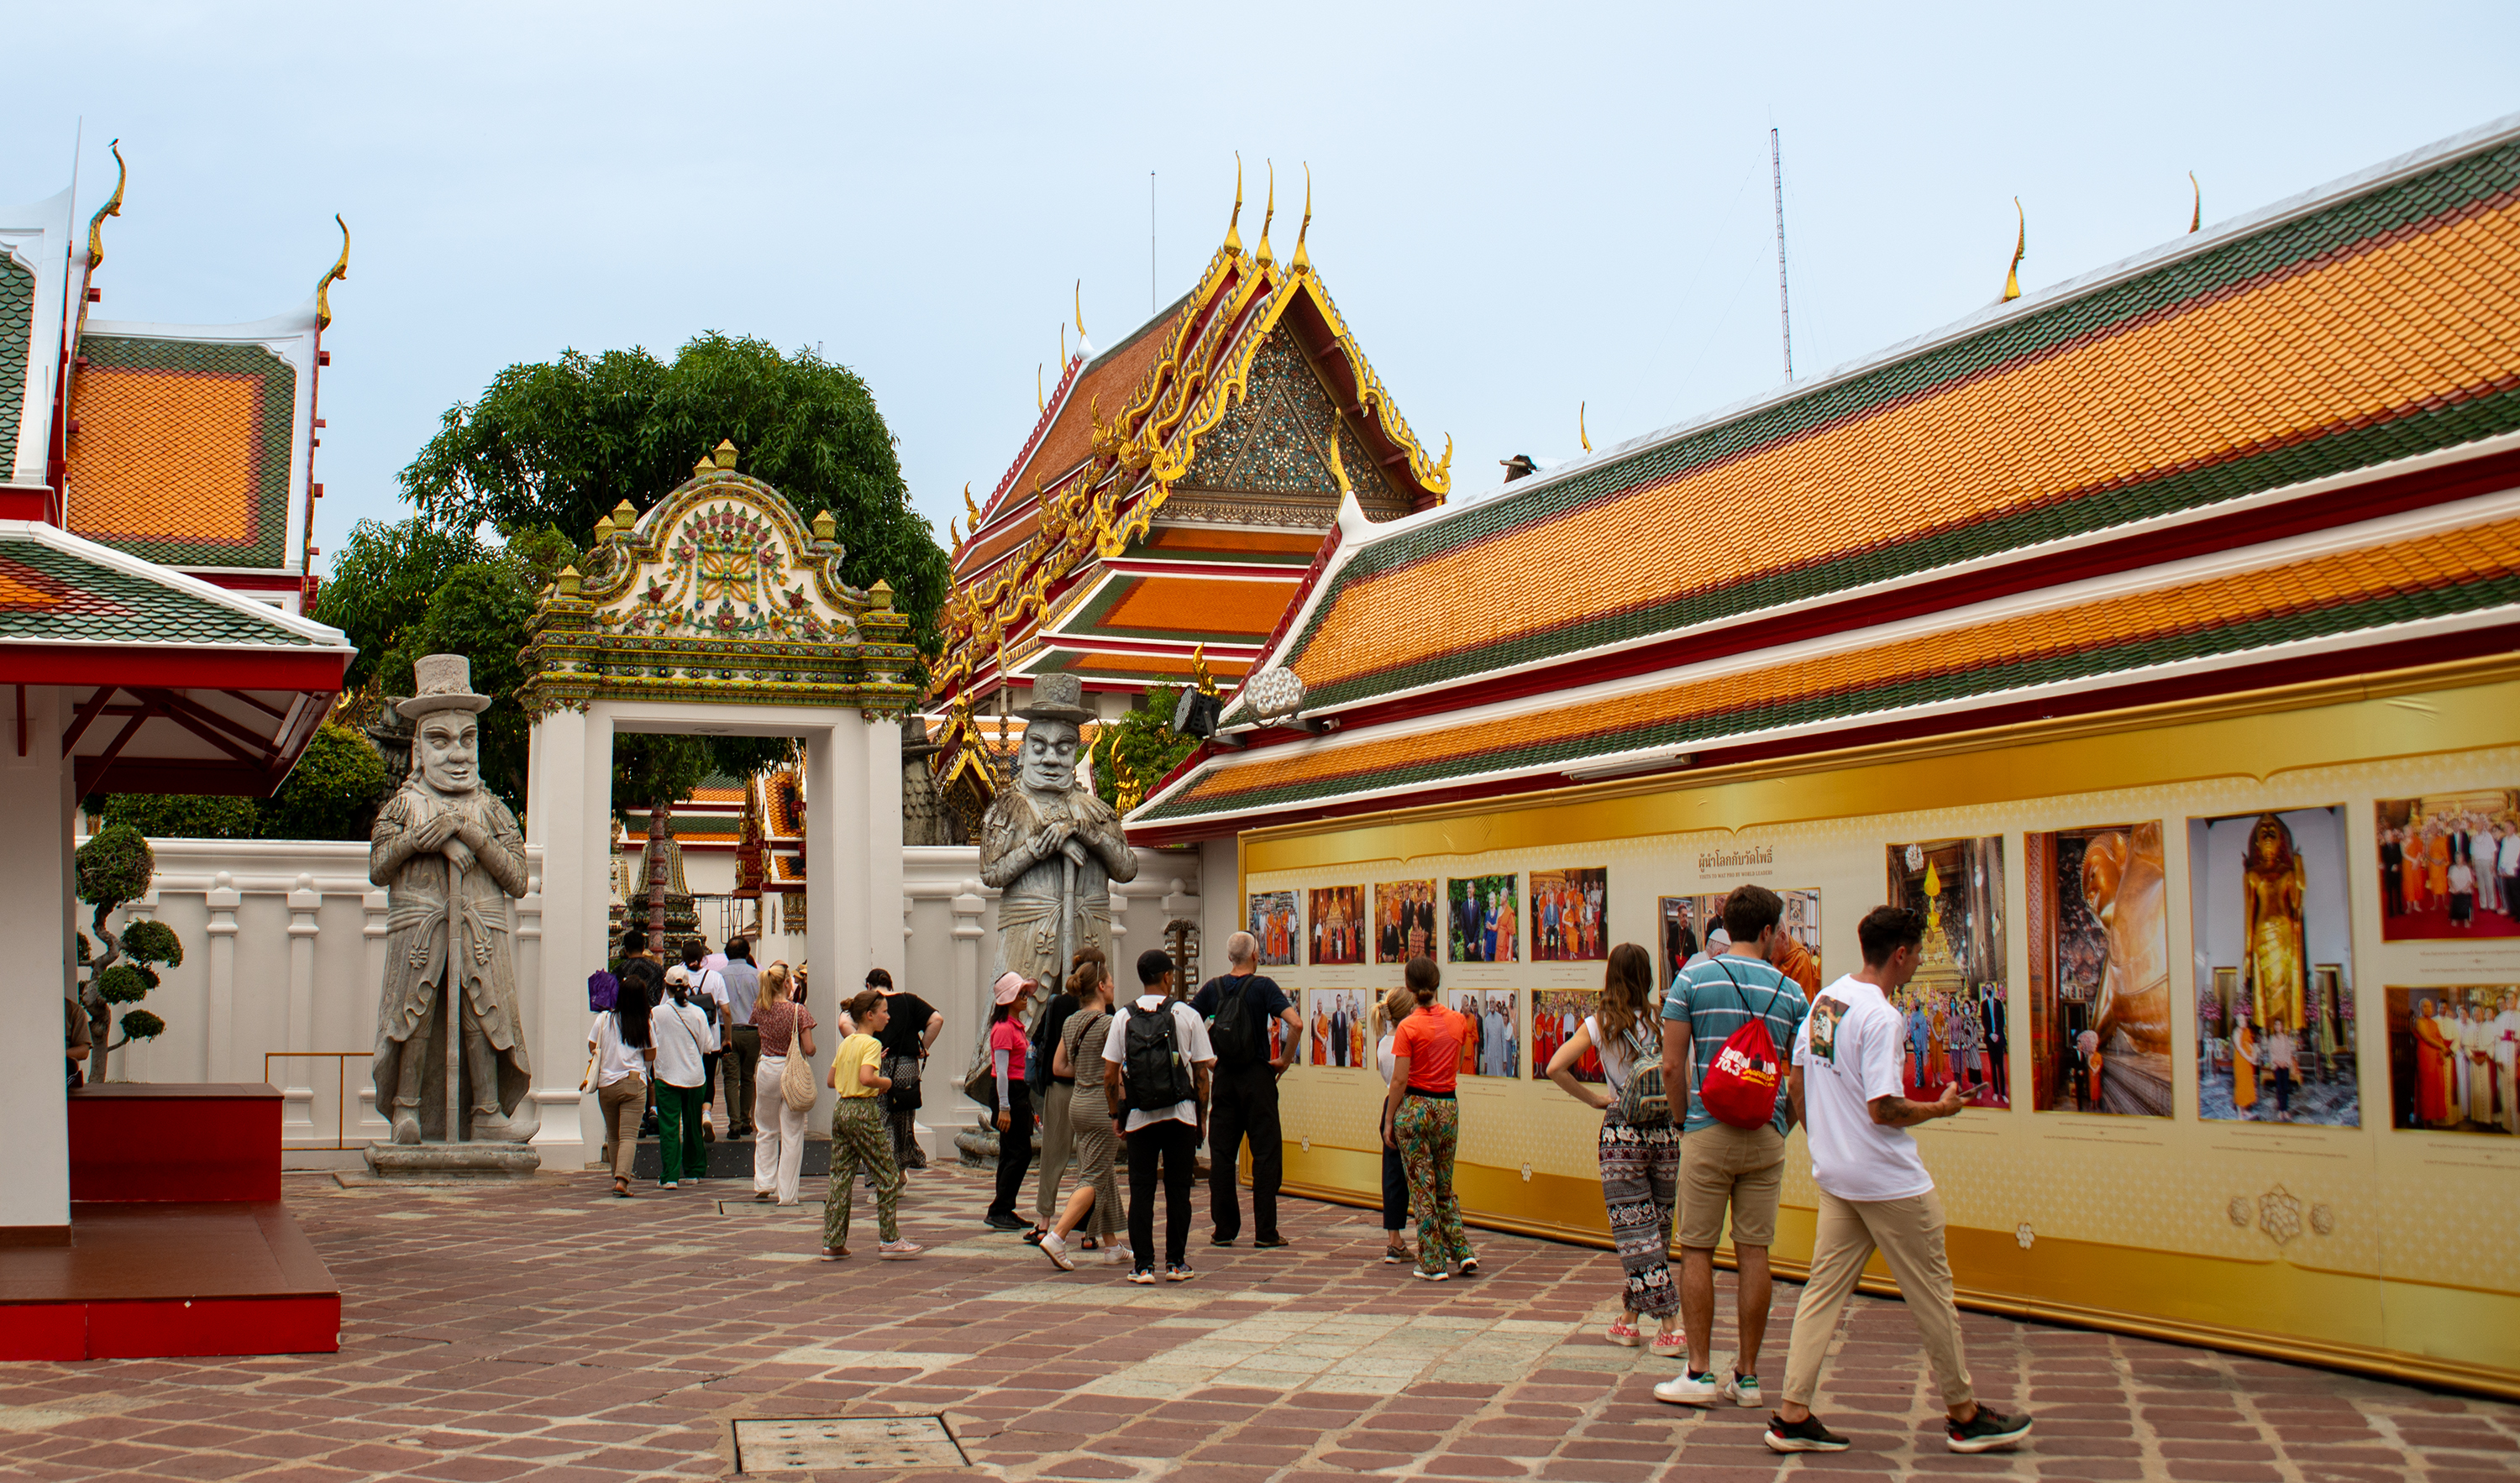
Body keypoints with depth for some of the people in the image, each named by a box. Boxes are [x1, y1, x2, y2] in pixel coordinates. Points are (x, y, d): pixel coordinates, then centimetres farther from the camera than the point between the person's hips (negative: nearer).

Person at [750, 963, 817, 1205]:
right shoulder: (798, 1010, -14)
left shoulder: (759, 1008, -2)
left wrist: (787, 997, 18)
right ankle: (786, 1193, 5)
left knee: (766, 1130, 22)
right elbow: (809, 1049, -16)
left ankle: (763, 1183, 18)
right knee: (791, 1135, 3)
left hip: (766, 1069, 4)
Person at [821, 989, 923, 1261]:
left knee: (840, 1177, 9)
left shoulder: (846, 1044, 13)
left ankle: (832, 1243, 9)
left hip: (840, 1109, 8)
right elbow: (866, 1078, -26)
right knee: (888, 1177, 2)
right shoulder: (871, 1044, -11)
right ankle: (889, 1241, 4)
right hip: (863, 1111, -8)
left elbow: (832, 1081, 16)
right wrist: (885, 1082, -8)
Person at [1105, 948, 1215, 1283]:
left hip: (1139, 1116, 1)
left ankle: (1142, 1265, 3)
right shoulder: (1187, 1016, -3)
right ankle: (1176, 1263, 13)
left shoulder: (1123, 1018, 1)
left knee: (1141, 1191, 5)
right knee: (1178, 1190, 9)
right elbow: (1202, 1072, -1)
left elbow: (1109, 1075, 0)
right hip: (1180, 1113, -1)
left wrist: (1115, 1114, 12)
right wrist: (1201, 1115, 9)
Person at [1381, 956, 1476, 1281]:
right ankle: (1463, 1252, 11)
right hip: (1448, 1107, 4)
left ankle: (1433, 1263, 4)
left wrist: (1388, 1120, -5)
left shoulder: (1409, 1027, -12)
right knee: (1444, 1187, 18)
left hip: (1414, 1108, -4)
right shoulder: (1458, 1022, 2)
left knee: (1422, 1188, 3)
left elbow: (1399, 1080, -13)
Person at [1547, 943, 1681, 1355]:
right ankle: (1629, 1318, 22)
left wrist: (1593, 1099, 2)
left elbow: (1555, 1067, -9)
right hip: (1666, 1129, 2)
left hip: (1622, 1131, -2)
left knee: (1635, 1229, 0)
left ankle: (1670, 1325, -9)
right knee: (1658, 1229, 14)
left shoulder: (1599, 1024, -2)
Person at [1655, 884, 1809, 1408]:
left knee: (1697, 1251, 3)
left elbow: (1672, 1066, -4)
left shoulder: (1693, 980, -2)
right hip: (1766, 1136, 2)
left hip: (1707, 1130, -2)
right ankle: (1747, 1376, 10)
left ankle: (1699, 1374, 3)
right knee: (1754, 1252, 6)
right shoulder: (1790, 992, 3)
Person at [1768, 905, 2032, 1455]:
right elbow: (1882, 1110, -23)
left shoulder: (1825, 1000, 6)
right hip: (1891, 1182, -8)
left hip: (1834, 1177, 8)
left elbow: (1796, 1085, 12)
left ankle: (1792, 1415, 5)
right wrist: (1941, 1108, -7)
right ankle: (1964, 1415, 19)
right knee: (1931, 1292, 7)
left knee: (1824, 1290, 8)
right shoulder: (1880, 1017, -20)